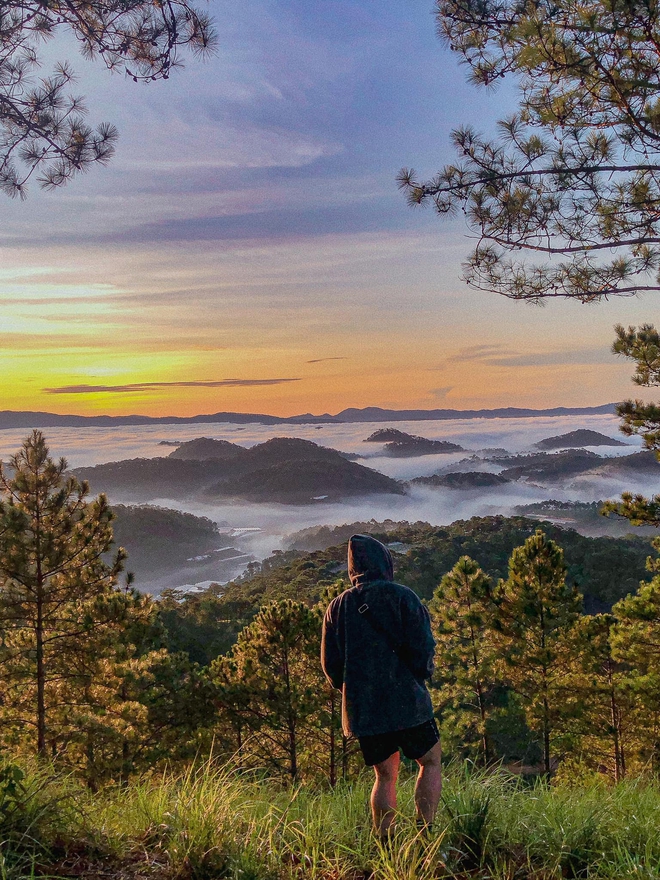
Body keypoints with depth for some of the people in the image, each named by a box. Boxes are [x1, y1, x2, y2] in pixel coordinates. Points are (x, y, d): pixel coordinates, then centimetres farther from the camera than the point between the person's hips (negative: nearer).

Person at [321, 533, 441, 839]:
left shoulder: (338, 606, 4)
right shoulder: (402, 597, -6)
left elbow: (330, 664, 5)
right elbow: (422, 647, -10)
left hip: (361, 708, 4)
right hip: (406, 702, -3)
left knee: (385, 775, 16)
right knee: (430, 762, 15)